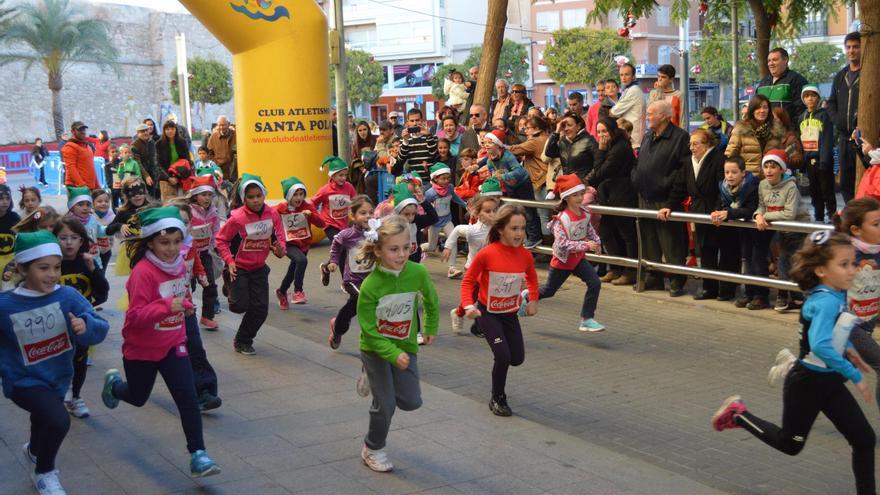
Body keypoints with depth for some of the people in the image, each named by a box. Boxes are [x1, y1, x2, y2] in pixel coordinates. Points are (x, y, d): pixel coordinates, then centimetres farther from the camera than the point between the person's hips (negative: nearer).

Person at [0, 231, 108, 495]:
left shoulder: (68, 296, -15)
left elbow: (100, 330, -20)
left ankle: (34, 451, 65)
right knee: (58, 421, -26)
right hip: (25, 381, -4)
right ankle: (45, 473, 3)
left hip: (58, 377, 4)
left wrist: (86, 326, -39)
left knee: (45, 422, 27)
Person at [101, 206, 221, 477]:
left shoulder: (179, 265, -3)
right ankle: (113, 382, 53)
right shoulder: (143, 271, -25)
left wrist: (184, 304, 3)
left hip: (173, 344, 4)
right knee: (138, 397, 19)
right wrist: (166, 306, -41)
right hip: (141, 348, -4)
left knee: (188, 398, -10)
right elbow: (135, 315, -30)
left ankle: (198, 454, -4)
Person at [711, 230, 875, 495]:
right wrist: (854, 375, -33)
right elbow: (820, 346, -42)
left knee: (864, 439, 5)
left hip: (829, 382, 8)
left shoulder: (836, 295, -2)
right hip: (807, 383, -8)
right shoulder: (826, 302, -28)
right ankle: (738, 414, 29)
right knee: (790, 444, 13)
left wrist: (847, 349, 11)